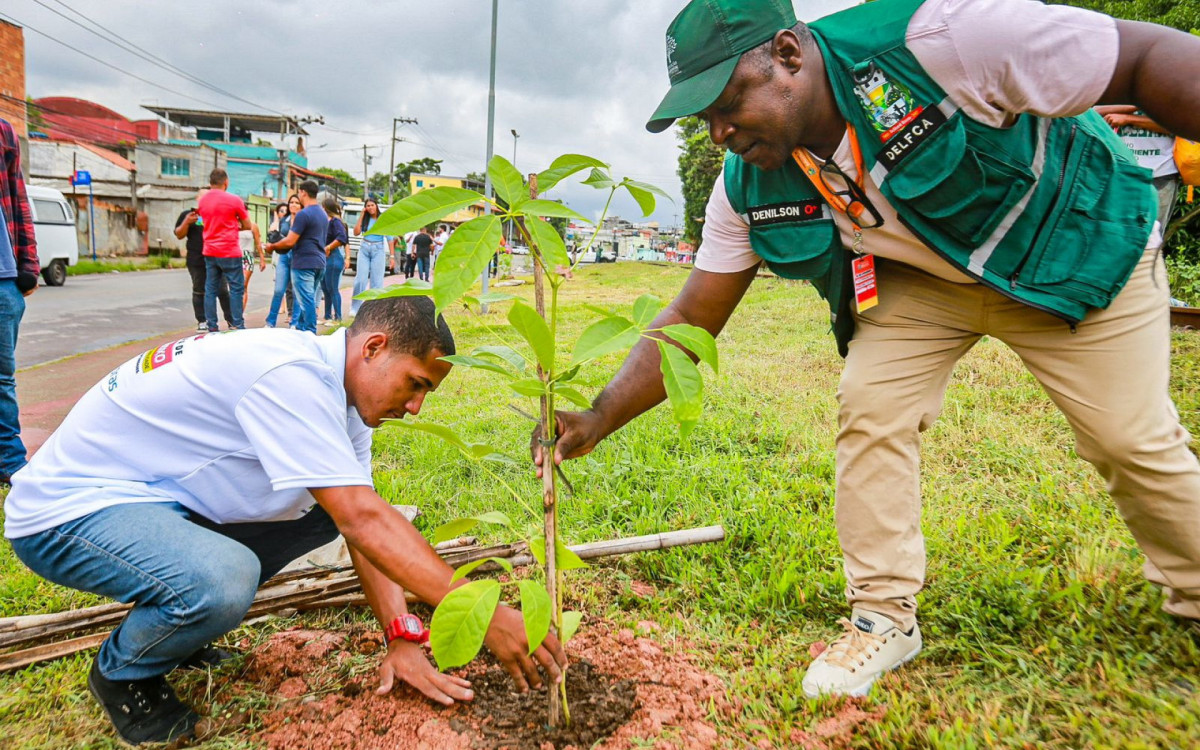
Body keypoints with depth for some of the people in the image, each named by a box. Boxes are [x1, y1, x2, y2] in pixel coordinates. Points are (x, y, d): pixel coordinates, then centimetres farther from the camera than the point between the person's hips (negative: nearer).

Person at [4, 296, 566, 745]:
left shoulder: (342, 393, -1)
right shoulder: (288, 376, -31)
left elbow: (364, 519, -2)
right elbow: (366, 522, -34)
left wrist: (402, 638, -10)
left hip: (169, 500, 9)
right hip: (68, 507, -9)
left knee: (327, 507, -1)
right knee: (222, 581, -34)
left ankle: (174, 617, 14)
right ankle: (122, 671, 1)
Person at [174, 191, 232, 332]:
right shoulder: (187, 214, 7)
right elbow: (179, 235, 3)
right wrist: (187, 222, -14)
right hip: (196, 261, -1)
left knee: (223, 290, -1)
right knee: (199, 291, 6)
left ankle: (231, 320, 6)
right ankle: (202, 321, 12)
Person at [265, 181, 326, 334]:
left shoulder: (303, 214, -15)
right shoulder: (322, 213, 12)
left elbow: (290, 241, -17)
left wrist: (272, 246, -1)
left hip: (304, 263, -8)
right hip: (319, 262, 8)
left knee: (306, 300, -4)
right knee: (309, 298, 14)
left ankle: (310, 332, -2)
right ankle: (300, 327, 22)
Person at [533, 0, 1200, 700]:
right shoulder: (748, 189, -17)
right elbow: (692, 319, -12)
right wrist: (600, 418, -23)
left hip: (1071, 248, -3)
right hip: (914, 280, 4)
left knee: (1134, 438, -1)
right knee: (869, 410, -12)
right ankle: (885, 616, 5)